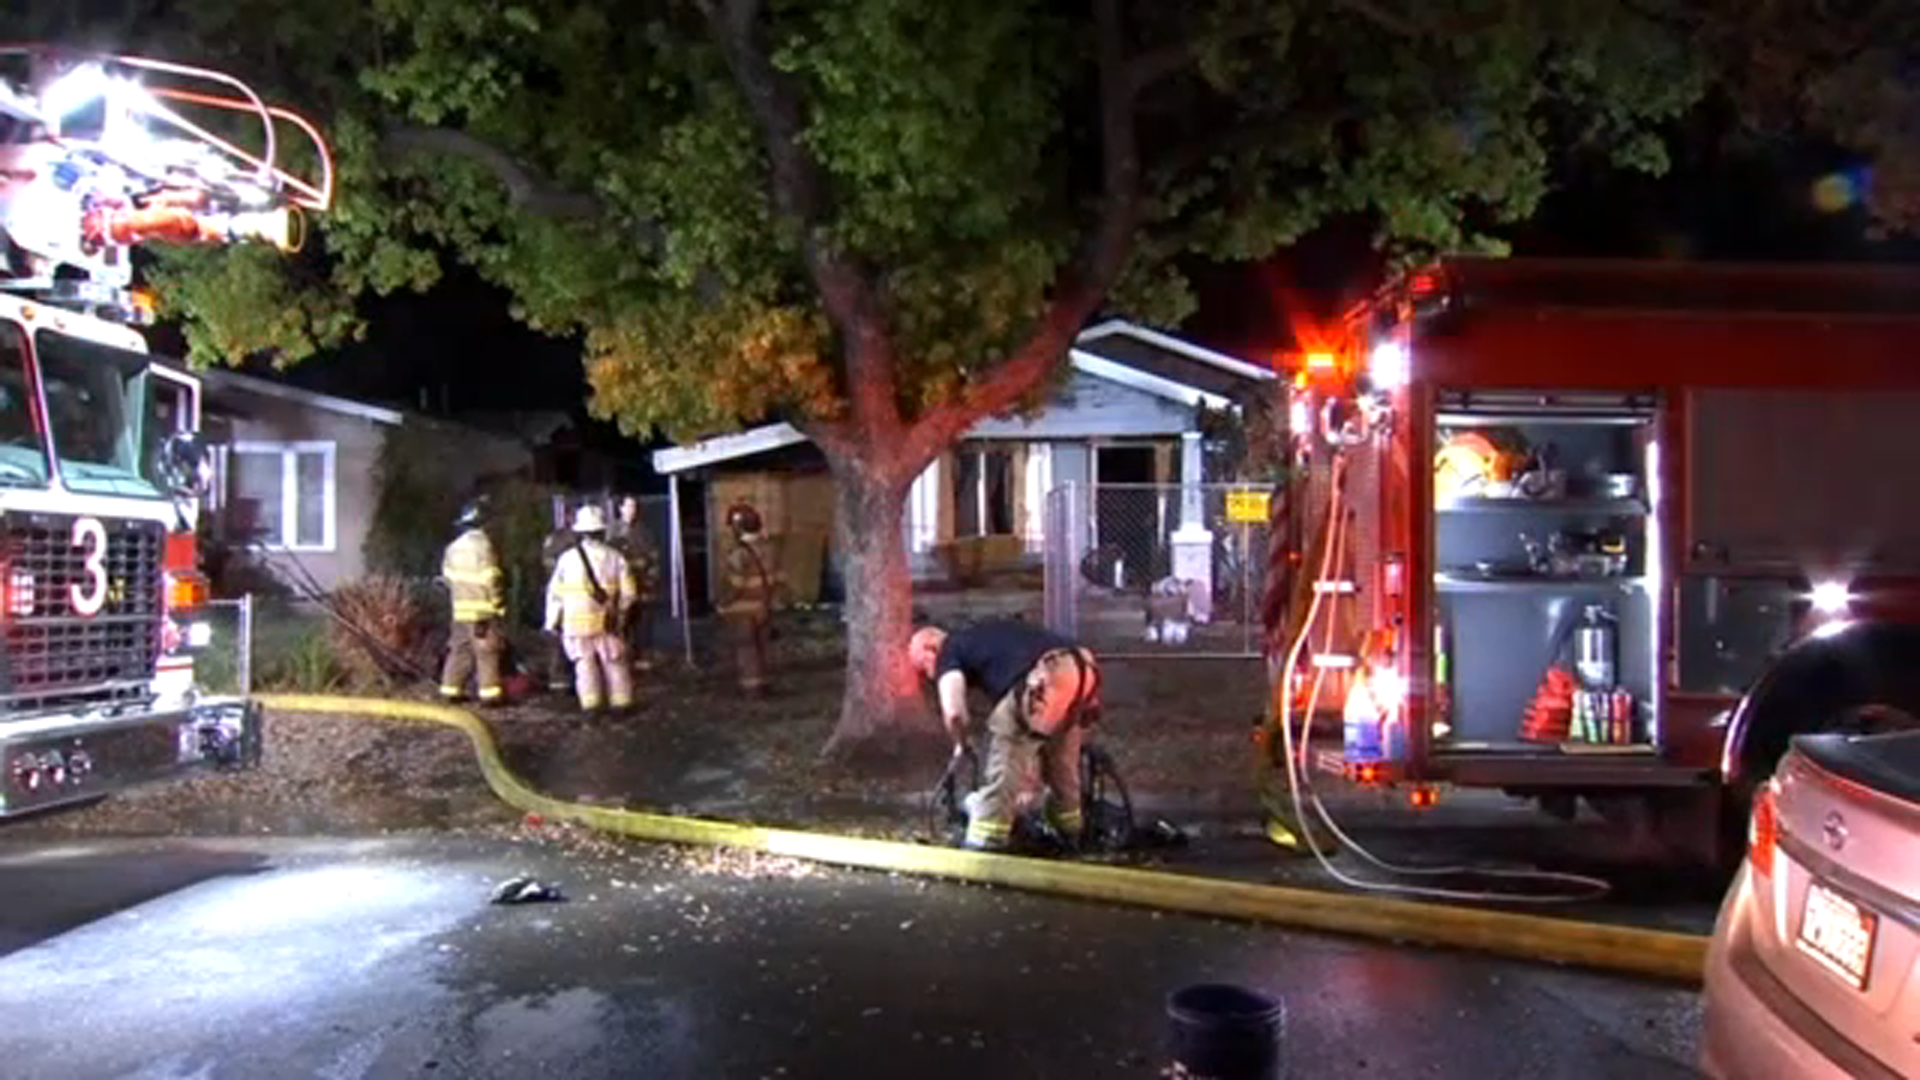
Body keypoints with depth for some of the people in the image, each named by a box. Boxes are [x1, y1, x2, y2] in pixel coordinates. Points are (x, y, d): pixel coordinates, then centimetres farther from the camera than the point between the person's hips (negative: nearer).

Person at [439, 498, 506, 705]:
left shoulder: (453, 547, 12)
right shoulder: (482, 545, -13)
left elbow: (447, 575, 17)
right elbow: (490, 579, -15)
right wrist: (499, 605, -8)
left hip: (460, 609, 7)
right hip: (483, 610, -7)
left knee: (459, 649, 14)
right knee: (487, 653, -4)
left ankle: (451, 689, 17)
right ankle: (490, 693, -4)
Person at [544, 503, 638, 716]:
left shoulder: (568, 558, -6)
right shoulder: (614, 557, -3)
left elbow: (556, 592, -1)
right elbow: (627, 592, 1)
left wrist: (552, 621, 8)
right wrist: (618, 611, 18)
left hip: (576, 621, -1)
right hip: (606, 621, 1)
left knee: (584, 663, 7)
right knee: (614, 662, 11)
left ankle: (591, 705, 3)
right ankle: (621, 702, 14)